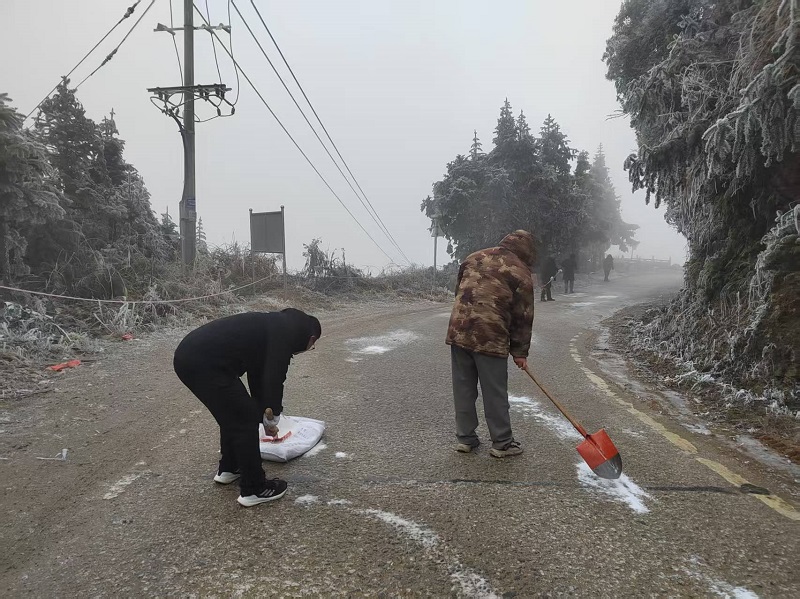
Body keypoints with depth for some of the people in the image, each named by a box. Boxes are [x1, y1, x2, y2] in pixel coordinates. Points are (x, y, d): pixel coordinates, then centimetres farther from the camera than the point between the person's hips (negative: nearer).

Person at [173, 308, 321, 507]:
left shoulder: (272, 326, 26)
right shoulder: (286, 332, -2)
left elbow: (257, 375, 34)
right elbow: (274, 378, -11)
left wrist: (265, 417, 42)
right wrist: (273, 416, 5)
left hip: (188, 355, 10)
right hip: (203, 362, -10)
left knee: (233, 414, 26)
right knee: (245, 418, 3)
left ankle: (228, 468, 41)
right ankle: (253, 489, 14)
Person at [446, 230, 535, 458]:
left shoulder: (474, 257, 16)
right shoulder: (521, 272, 1)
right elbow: (523, 317, 1)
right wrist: (520, 351, 8)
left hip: (458, 330, 5)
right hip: (490, 337, -5)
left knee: (463, 388, 13)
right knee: (495, 393, 6)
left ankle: (465, 438, 23)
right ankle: (502, 443, 17)